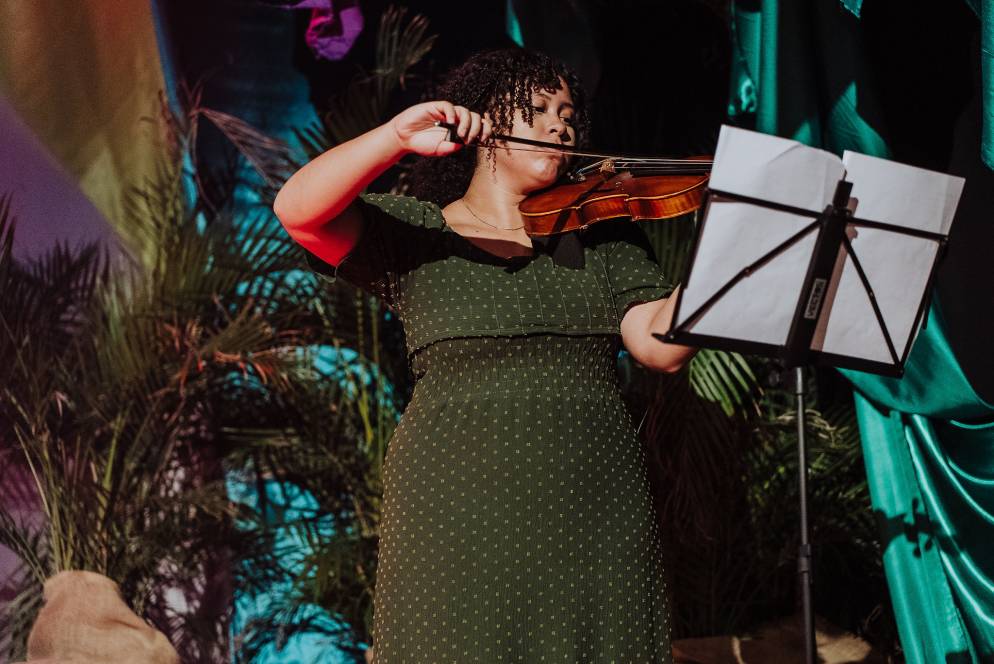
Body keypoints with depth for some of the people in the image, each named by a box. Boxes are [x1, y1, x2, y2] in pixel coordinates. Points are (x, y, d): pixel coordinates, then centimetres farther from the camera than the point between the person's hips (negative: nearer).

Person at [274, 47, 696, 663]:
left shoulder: (602, 234, 12)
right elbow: (298, 210, -10)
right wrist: (397, 136, -23)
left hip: (596, 513, 2)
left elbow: (662, 346, -1)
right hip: (458, 508, -2)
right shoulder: (414, 233, 7)